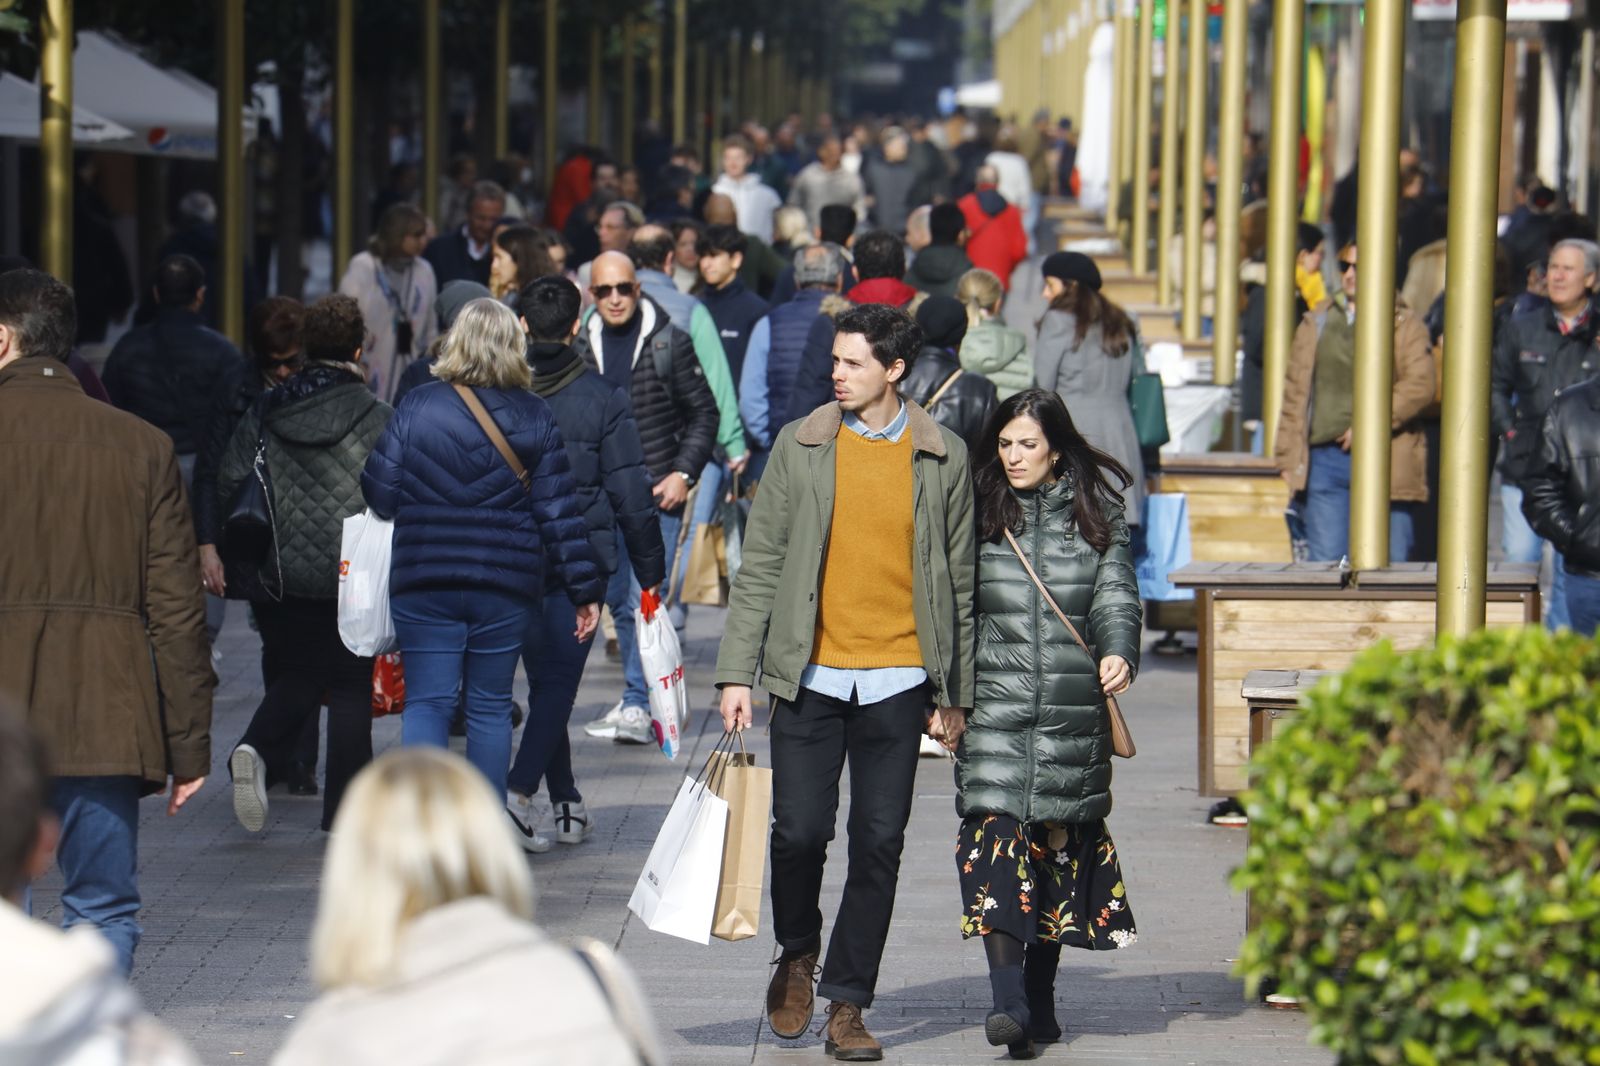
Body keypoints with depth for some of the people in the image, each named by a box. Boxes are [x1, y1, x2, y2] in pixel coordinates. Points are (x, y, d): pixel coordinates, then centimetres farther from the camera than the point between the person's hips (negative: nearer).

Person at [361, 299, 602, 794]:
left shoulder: (418, 406, -4)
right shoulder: (535, 416, 1)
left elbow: (380, 496, -3)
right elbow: (558, 510, -1)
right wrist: (584, 590, 4)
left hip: (423, 583, -1)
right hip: (507, 586, 1)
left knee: (427, 702, 1)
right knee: (491, 707, 11)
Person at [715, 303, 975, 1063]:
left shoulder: (942, 457, 4)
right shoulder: (800, 447, 4)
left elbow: (959, 578, 9)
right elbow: (759, 564, 5)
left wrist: (956, 689, 7)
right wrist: (737, 672, -1)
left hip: (898, 682, 0)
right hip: (811, 677, 0)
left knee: (878, 847, 1)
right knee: (799, 831, -3)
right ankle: (797, 957, 26)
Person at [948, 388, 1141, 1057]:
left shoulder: (1095, 517, 8)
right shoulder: (979, 515, 7)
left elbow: (1116, 596, 1)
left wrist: (1118, 652, -20)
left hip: (1073, 710, 1)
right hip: (994, 705, -1)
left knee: (1060, 840, 6)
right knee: (994, 836, -15)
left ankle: (1040, 999, 20)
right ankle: (1008, 1000, -22)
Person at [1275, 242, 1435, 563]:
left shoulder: (1407, 326, 5)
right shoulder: (1316, 325, 16)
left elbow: (1420, 385, -8)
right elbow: (1294, 391, 15)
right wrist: (1288, 457, 7)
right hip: (1326, 461, 3)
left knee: (1392, 566, -1)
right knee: (1326, 563, 0)